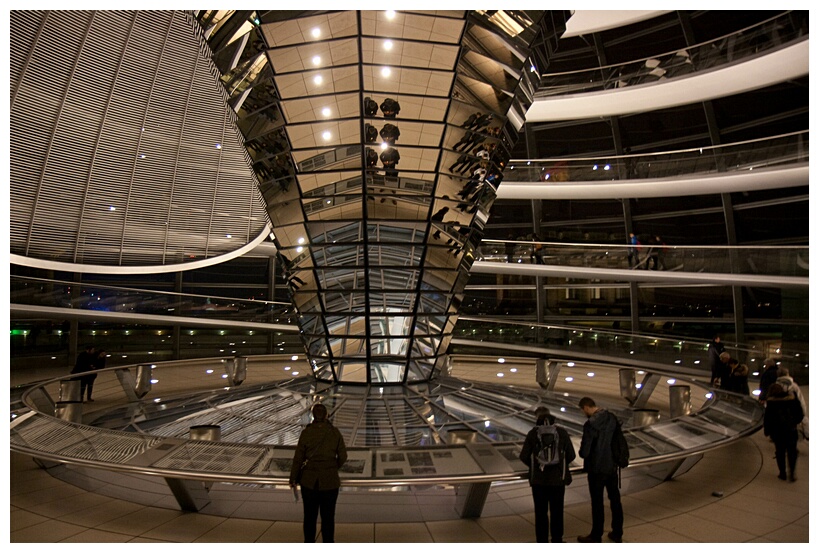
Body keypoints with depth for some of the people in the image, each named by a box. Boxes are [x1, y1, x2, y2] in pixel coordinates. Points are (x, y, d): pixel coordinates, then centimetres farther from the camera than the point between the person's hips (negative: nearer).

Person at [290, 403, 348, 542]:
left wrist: (293, 479, 7)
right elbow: (342, 456, -2)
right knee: (328, 516, 13)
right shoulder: (335, 432, -8)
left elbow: (298, 458, -5)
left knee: (310, 515, 17)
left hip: (309, 480, 0)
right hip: (330, 481, 0)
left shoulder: (306, 432, -10)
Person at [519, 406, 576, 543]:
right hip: (558, 479, 1)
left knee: (541, 512, 12)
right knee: (557, 511, 16)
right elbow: (571, 455, 0)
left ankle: (542, 542, 20)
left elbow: (524, 456, -8)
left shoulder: (533, 433, -7)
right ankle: (557, 541, 26)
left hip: (538, 479, -1)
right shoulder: (562, 432, -5)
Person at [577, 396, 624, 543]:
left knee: (597, 503, 7)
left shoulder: (590, 424, -24)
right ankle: (617, 534, 32)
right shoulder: (612, 418, -3)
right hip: (612, 466, 7)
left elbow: (584, 452, -21)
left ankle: (596, 536, 21)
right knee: (615, 500, 18)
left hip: (597, 469, -7)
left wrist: (583, 452, 1)